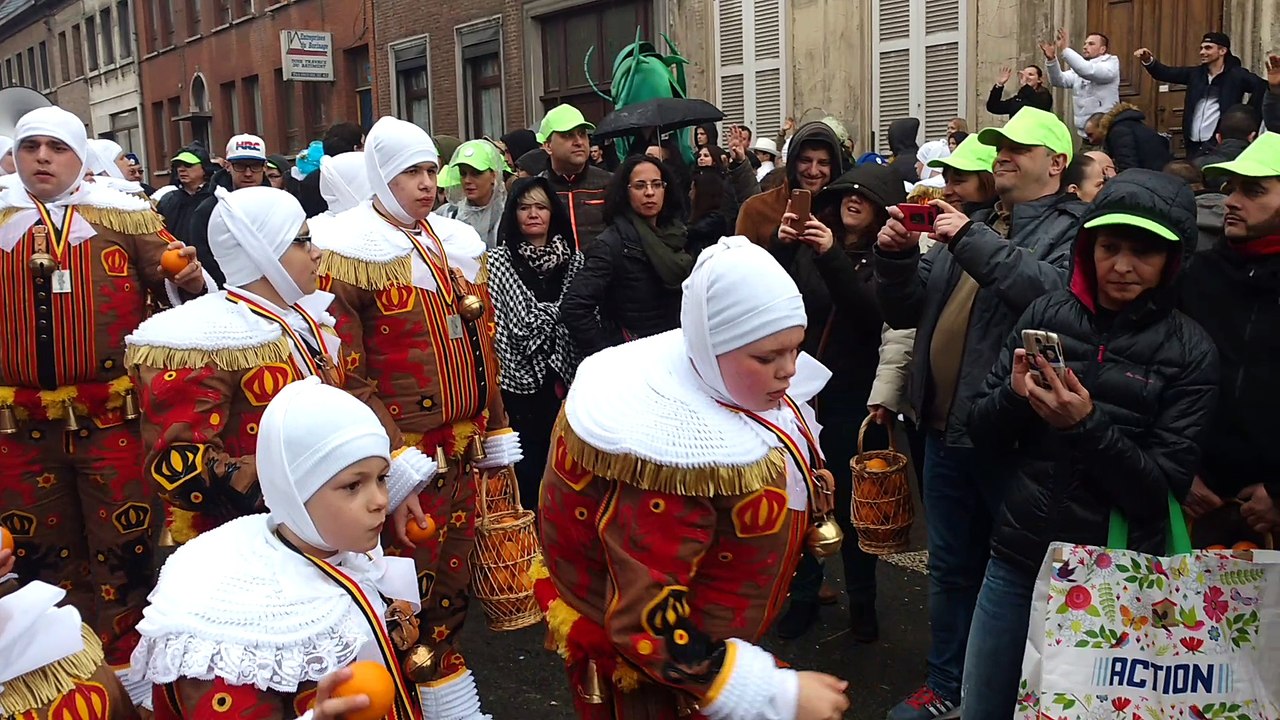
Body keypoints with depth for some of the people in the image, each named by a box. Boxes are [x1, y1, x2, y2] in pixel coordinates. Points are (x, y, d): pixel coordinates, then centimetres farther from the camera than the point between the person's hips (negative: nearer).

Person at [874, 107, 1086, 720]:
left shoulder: (1072, 227, -6)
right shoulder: (974, 223, 14)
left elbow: (1055, 290, -28)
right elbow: (904, 312, 12)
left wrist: (973, 241, -25)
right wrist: (896, 256, -5)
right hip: (945, 429, 7)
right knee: (950, 567, 18)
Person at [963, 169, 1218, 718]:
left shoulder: (1190, 352, -7)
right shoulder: (1047, 315, -1)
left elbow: (1164, 488, -12)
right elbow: (982, 433, 2)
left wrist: (1086, 424, -25)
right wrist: (1014, 394, -19)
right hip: (1016, 561, 2)